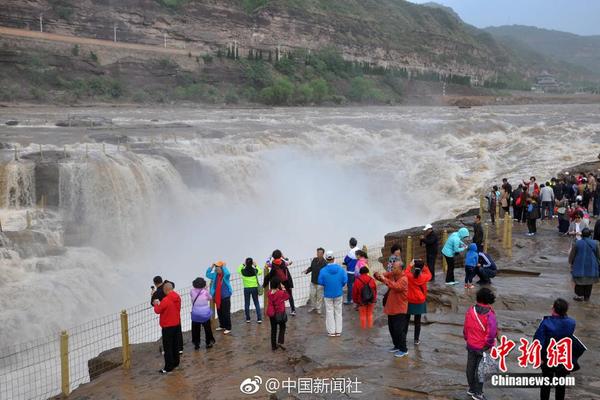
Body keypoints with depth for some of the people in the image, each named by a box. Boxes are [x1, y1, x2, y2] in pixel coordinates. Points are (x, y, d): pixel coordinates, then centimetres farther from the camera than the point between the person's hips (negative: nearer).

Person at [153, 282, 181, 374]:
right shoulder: (178, 297, -1)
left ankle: (168, 367, 2)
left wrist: (156, 304, 7)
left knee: (167, 347, -1)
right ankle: (175, 362, 30)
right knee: (175, 345, 19)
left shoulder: (165, 300, -24)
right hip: (177, 324, 8)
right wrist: (160, 304, 11)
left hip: (168, 326, -8)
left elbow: (157, 311, -12)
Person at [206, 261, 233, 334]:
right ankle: (222, 326, 33)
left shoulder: (225, 275, -13)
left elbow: (228, 273, -36)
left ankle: (228, 328, 4)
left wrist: (224, 266, -25)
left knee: (226, 313, -4)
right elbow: (207, 274, 14)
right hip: (217, 297, 7)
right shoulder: (215, 275, 7)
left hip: (225, 297, -7)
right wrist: (211, 266, 3)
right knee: (219, 313, 17)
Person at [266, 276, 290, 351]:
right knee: (282, 327, 16)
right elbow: (287, 297, 0)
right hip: (280, 313, -3)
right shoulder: (281, 293, -17)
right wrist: (284, 289, 0)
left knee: (273, 329, 14)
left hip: (271, 313, 4)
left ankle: (273, 346, 19)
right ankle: (280, 342, 0)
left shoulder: (269, 293, -7)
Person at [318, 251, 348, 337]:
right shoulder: (340, 269, -13)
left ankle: (331, 331, 14)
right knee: (338, 312, 14)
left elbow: (320, 282, -11)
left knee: (329, 312, 11)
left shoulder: (323, 270, -18)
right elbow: (345, 281, -9)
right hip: (338, 294, 2)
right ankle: (338, 331, 18)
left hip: (328, 294, -2)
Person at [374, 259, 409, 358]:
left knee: (399, 330, -5)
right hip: (391, 308, 8)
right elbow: (383, 275, 5)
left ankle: (403, 350, 7)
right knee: (392, 329, 17)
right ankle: (397, 346, 33)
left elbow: (396, 286, -36)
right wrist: (378, 275, -20)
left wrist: (384, 279, -34)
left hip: (399, 309, -8)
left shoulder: (403, 279, -19)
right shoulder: (391, 274, 3)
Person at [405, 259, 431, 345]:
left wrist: (410, 265, 13)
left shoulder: (409, 276, -15)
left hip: (409, 302, 0)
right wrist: (424, 266, 10)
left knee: (406, 320, 12)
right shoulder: (424, 277, -13)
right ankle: (416, 339, 15)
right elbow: (429, 275, 10)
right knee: (417, 322, 9)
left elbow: (406, 273, 9)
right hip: (420, 302, 0)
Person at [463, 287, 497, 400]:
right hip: (483, 347, -5)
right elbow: (491, 332, -27)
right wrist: (489, 344, -11)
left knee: (471, 367, 19)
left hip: (471, 345, 5)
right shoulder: (489, 314, -23)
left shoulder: (470, 310, -7)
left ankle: (471, 389, 36)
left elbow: (465, 327, 2)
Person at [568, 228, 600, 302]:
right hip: (591, 267, 1)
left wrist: (571, 263, 10)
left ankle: (579, 296, 16)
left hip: (579, 266, -1)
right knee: (589, 282, 14)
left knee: (579, 281, 12)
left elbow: (572, 255, -5)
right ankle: (587, 296, 21)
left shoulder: (577, 243, -12)